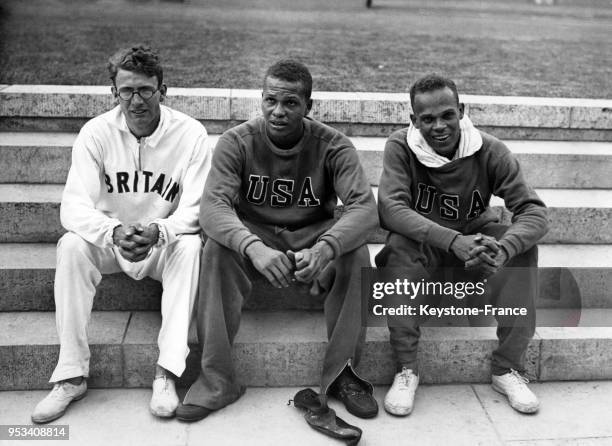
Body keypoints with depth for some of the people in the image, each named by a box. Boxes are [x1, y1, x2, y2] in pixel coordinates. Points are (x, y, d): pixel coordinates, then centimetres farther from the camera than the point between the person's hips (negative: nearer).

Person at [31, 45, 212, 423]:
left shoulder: (190, 133, -14)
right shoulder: (96, 132, -10)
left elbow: (195, 211, -17)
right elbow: (74, 206, -18)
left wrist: (158, 231, -38)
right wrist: (114, 232, -39)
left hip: (164, 245, -1)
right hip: (108, 242, 2)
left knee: (190, 246, -32)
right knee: (71, 245, -27)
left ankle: (167, 373, -30)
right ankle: (72, 375, -20)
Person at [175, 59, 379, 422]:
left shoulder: (333, 145, -12)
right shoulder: (237, 142, -12)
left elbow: (365, 207, -23)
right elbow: (213, 205, -25)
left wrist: (324, 249, -44)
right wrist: (253, 247, -47)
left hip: (313, 238, 0)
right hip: (253, 237, 0)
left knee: (356, 253, -29)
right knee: (216, 249, -31)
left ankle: (341, 373, -14)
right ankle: (217, 380, -23)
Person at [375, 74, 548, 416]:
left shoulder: (490, 151, -15)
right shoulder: (400, 147, -17)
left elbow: (535, 212, -21)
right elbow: (390, 208, -31)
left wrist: (501, 250, -44)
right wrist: (454, 241, -44)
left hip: (476, 236, 2)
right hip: (423, 243, -1)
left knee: (524, 247, -26)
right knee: (399, 246, -34)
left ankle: (508, 367, -14)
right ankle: (407, 369, -24)